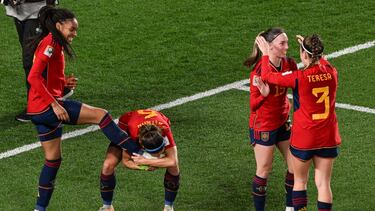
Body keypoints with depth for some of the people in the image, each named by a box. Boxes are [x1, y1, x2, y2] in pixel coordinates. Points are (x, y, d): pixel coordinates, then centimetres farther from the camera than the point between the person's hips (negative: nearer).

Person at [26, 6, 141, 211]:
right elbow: (33, 77, -21)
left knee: (53, 159, 16)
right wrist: (54, 104, -22)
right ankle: (139, 152, -7)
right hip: (47, 106, -10)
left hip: (41, 111, 10)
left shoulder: (48, 42, 19)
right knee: (101, 115, -10)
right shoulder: (51, 43, -12)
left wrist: (64, 83, 4)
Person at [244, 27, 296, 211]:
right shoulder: (260, 70, -22)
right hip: (263, 126, -6)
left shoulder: (289, 64, -5)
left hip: (282, 122, 6)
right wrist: (263, 95, -38)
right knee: (264, 170, 3)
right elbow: (253, 105, -18)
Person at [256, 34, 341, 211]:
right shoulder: (331, 72, -6)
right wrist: (309, 47, 29)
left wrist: (265, 54, 7)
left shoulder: (299, 77, -20)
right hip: (328, 138, 4)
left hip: (303, 139, -4)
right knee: (323, 184, 8)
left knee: (300, 181, 14)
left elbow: (267, 76, -8)